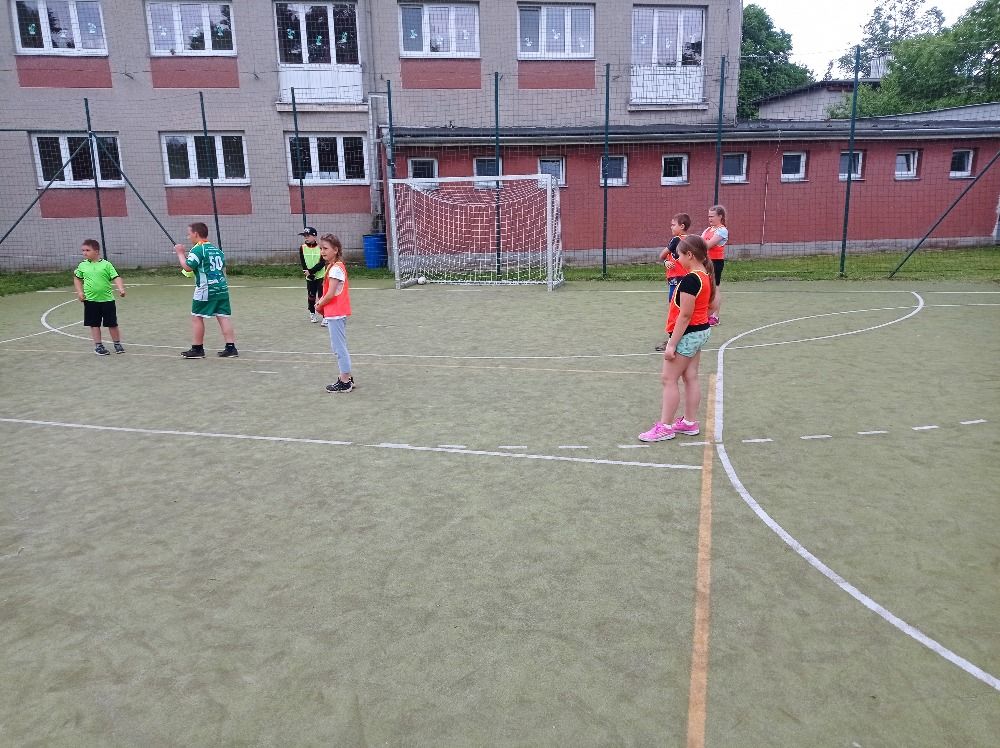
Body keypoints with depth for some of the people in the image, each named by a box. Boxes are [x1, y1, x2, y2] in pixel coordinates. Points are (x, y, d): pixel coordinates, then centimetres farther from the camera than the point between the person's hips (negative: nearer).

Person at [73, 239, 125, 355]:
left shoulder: (106, 264, -4)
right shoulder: (82, 266, 5)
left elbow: (116, 278, -10)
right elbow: (77, 278, 20)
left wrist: (121, 289, -26)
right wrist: (79, 292, 9)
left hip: (107, 299, -2)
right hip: (90, 300, 2)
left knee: (112, 324, 6)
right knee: (94, 324, 6)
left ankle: (117, 344, 20)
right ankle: (98, 345, 15)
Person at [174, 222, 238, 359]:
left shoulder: (198, 249, -8)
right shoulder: (217, 249, 16)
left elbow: (187, 267, -15)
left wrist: (180, 253, -3)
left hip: (205, 289, -7)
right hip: (222, 287, 7)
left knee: (197, 317, 3)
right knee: (223, 317, 5)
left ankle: (197, 349, 7)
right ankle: (231, 348, 1)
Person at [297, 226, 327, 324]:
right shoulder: (302, 248, -1)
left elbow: (322, 263, -15)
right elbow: (303, 263, -2)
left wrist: (311, 271, -21)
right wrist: (307, 273, -15)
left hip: (321, 276, -3)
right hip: (309, 277, 3)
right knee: (311, 296, 10)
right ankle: (312, 313, 28)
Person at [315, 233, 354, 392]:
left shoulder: (335, 268, -17)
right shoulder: (334, 266, 13)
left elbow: (331, 294, -20)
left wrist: (320, 305, -4)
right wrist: (321, 301, 1)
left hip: (335, 313, -10)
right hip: (336, 313, 10)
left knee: (339, 347, -3)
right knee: (337, 346, 17)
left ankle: (345, 382, 4)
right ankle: (347, 377, 26)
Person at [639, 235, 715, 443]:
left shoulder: (690, 280, -22)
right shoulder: (706, 276, 7)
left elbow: (685, 315, -23)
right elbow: (711, 305, 16)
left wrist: (672, 344, -20)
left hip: (688, 334, -10)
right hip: (701, 330, 10)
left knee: (669, 379, -3)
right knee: (690, 377, 14)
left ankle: (664, 427, 3)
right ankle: (690, 422, 22)